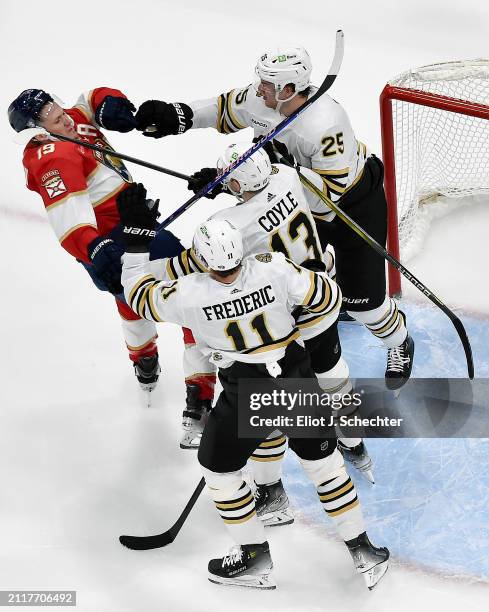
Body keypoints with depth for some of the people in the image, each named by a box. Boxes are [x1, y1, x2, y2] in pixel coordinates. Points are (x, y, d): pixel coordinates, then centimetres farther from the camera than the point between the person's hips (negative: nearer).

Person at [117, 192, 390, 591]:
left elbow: (139, 294, -3)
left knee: (218, 468, 22)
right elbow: (328, 299, -6)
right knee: (322, 460, 21)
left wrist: (137, 234, 3)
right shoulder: (272, 268, -18)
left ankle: (255, 558, 30)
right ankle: (363, 551, 29)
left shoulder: (190, 295, -21)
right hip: (298, 380, 3)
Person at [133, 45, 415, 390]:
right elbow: (224, 111, 2)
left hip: (356, 202, -7)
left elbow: (331, 189, -35)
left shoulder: (324, 125, -40)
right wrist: (176, 117, -11)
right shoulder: (260, 100, -18)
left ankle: (400, 345, 29)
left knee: (360, 294, 0)